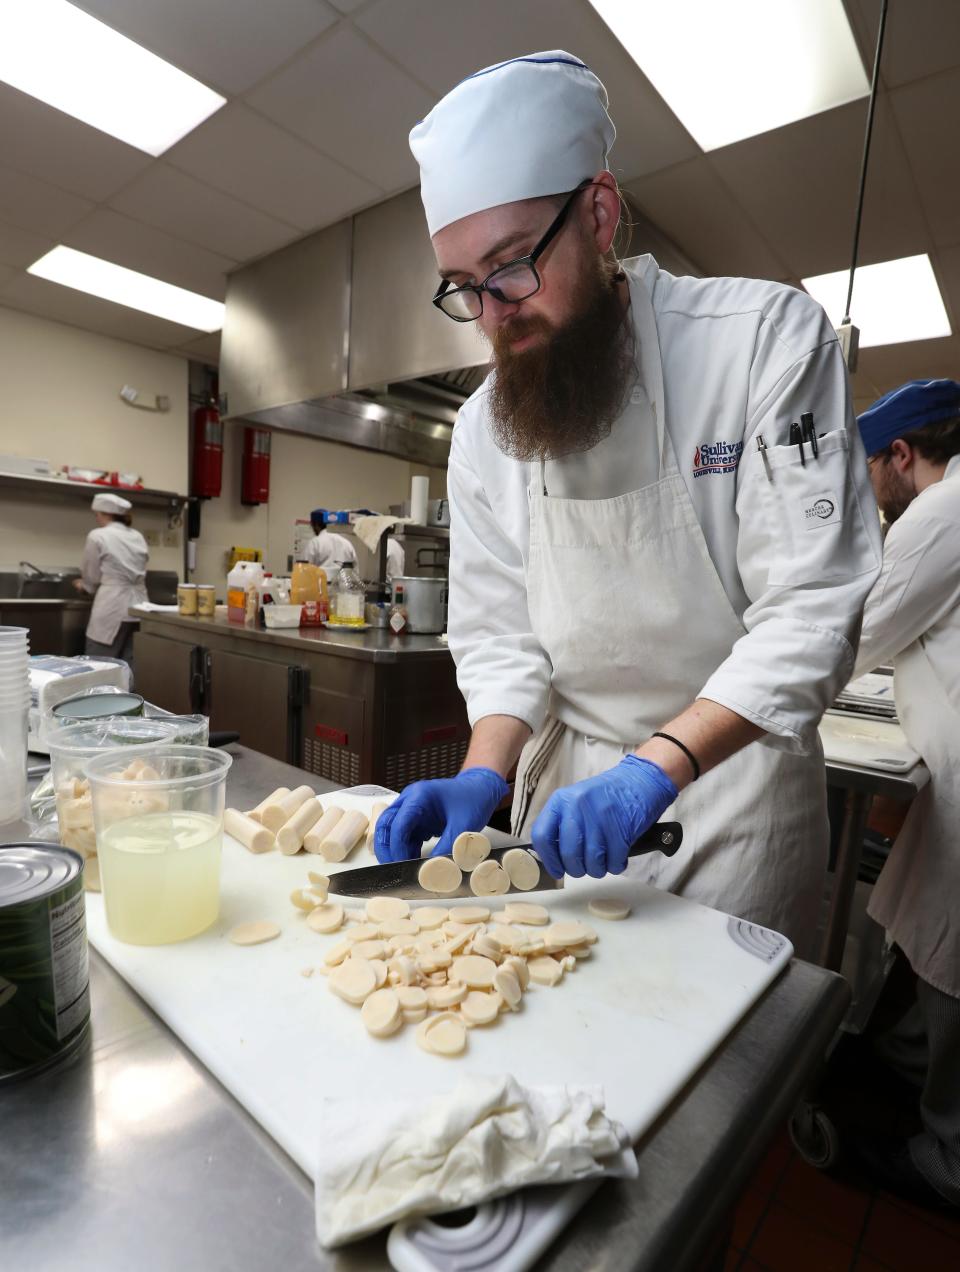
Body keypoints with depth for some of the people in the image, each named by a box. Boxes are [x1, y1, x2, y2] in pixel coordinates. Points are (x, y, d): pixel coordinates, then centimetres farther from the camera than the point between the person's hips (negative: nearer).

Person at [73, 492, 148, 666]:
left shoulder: (97, 536, -5)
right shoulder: (138, 537, 12)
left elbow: (92, 578, 1)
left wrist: (84, 585, 25)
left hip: (112, 608, -6)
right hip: (138, 606, 6)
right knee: (128, 668, 9)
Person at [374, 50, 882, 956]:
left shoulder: (769, 337, -14)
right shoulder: (483, 429, -2)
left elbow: (813, 612, -19)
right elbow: (500, 635, -1)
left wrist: (654, 769, -30)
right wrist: (485, 775, -18)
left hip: (732, 774, -3)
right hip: (569, 781, 4)